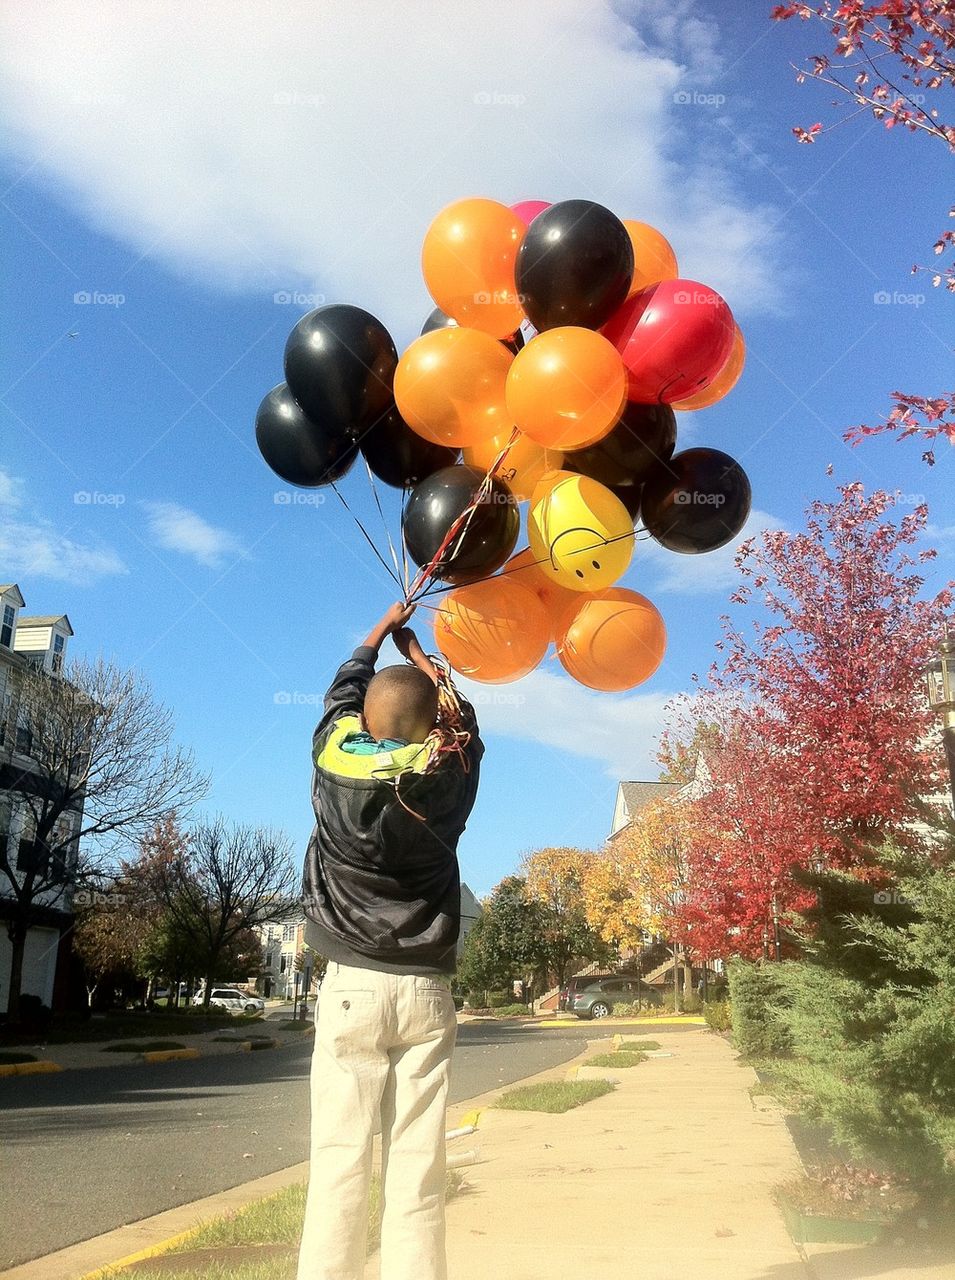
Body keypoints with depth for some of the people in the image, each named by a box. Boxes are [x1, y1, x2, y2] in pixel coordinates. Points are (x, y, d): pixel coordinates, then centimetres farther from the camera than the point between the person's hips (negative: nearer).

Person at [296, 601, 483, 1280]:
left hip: (352, 986, 0)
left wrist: (380, 633, 35)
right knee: (418, 1165, 2)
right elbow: (464, 716, 21)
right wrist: (419, 656, 35)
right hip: (426, 992, 1)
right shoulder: (448, 772, -1)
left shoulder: (334, 760, -1)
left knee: (340, 1157, 0)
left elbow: (341, 696, 19)